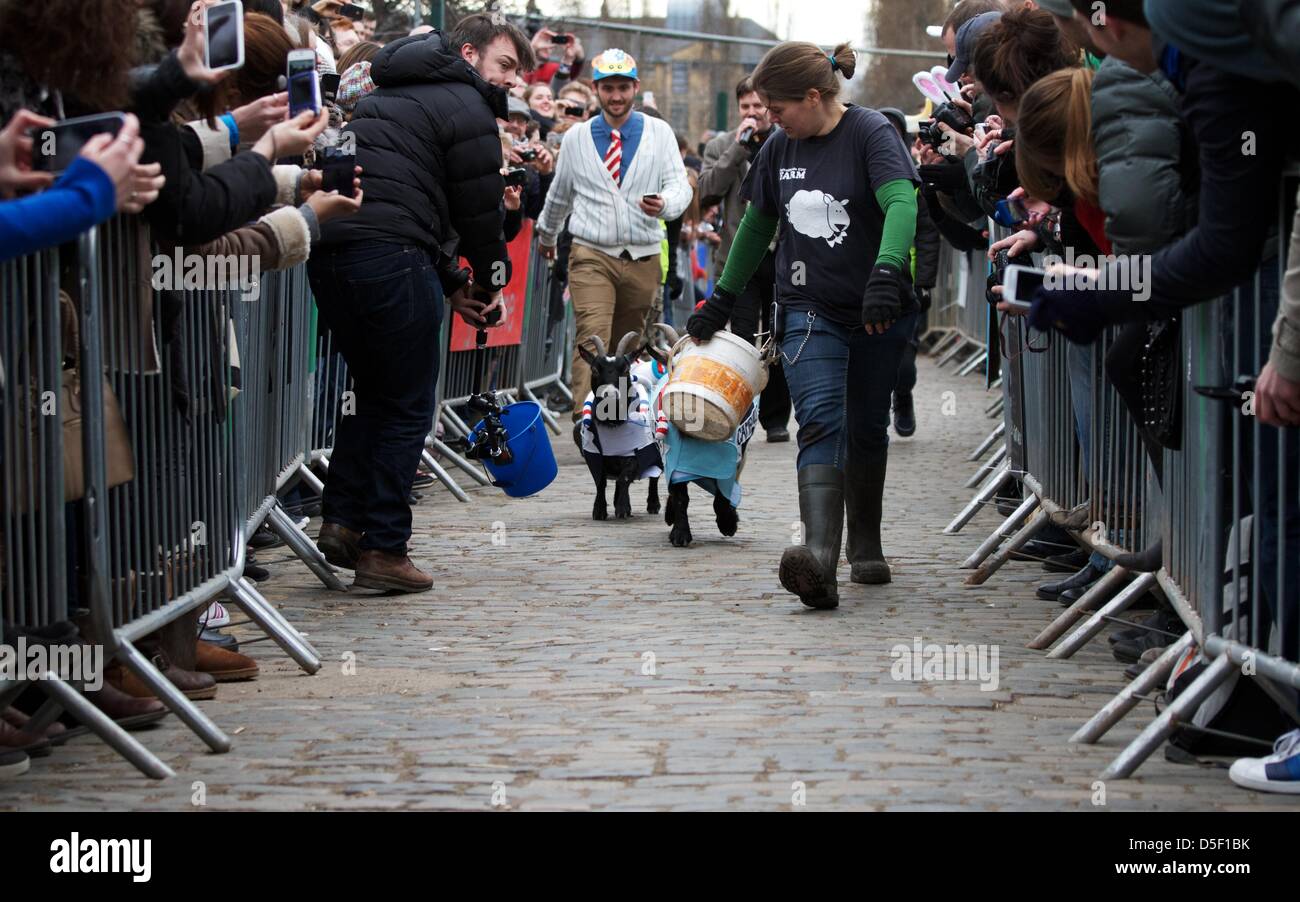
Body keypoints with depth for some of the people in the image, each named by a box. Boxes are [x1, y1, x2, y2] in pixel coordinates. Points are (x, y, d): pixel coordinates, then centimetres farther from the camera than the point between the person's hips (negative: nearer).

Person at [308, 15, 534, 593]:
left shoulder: (387, 95, 28)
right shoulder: (466, 107, 1)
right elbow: (478, 212, 0)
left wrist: (452, 287, 23)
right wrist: (490, 286, 17)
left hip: (328, 251, 8)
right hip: (391, 257, -8)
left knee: (374, 392, 23)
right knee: (407, 409, 2)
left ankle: (341, 519, 15)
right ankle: (382, 550, 3)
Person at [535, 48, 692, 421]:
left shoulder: (660, 132, 5)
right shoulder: (576, 137, 7)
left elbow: (679, 185, -3)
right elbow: (559, 194, 21)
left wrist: (664, 203, -25)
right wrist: (546, 235, 31)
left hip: (643, 259, 1)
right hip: (591, 254, -1)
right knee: (592, 336, -20)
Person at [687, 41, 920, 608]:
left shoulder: (871, 134, -9)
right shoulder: (779, 148, 7)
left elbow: (901, 202, -24)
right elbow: (758, 226, 20)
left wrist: (886, 272, -41)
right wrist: (722, 300, 24)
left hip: (878, 311, -2)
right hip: (810, 310, 2)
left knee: (866, 429, 10)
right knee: (820, 422, -16)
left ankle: (865, 546, 31)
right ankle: (819, 560, -33)